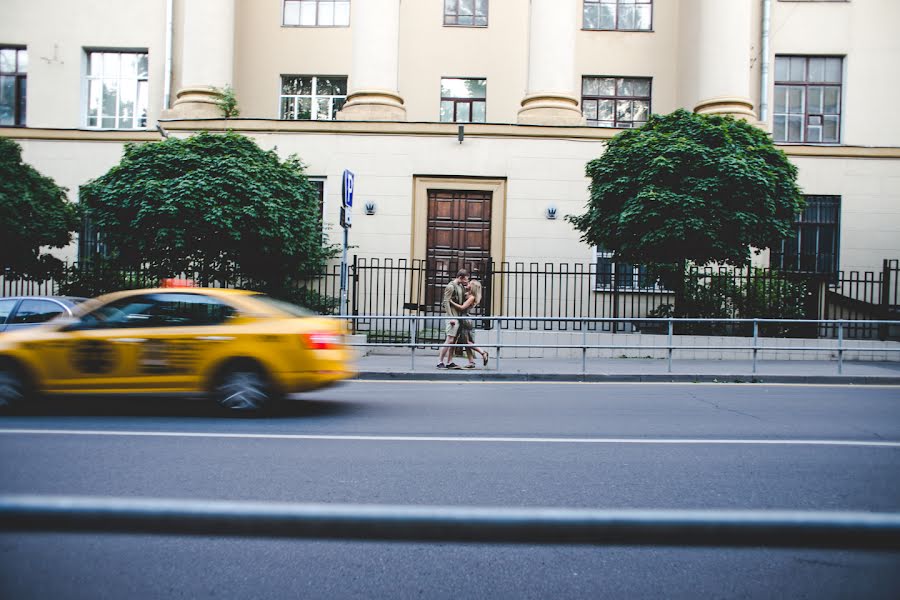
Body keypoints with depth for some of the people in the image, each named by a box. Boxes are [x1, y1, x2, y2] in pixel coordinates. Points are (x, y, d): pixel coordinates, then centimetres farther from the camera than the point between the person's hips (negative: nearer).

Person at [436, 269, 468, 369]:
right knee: (450, 339, -12)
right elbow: (446, 302, -17)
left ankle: (449, 362, 12)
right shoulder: (450, 286, -11)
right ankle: (440, 362, -8)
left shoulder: (461, 286, 16)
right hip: (452, 316, -9)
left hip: (458, 316, 9)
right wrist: (451, 317, -21)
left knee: (454, 340, 8)